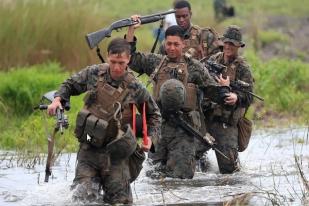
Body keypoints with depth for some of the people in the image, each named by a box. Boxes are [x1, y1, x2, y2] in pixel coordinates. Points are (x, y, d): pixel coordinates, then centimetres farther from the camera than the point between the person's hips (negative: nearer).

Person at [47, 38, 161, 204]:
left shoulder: (135, 88, -6)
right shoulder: (94, 74, -2)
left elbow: (153, 114, 9)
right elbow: (69, 85, 15)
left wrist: (151, 138, -5)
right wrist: (58, 99, -3)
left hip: (116, 151, -1)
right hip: (89, 148, 1)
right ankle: (94, 180, 21)